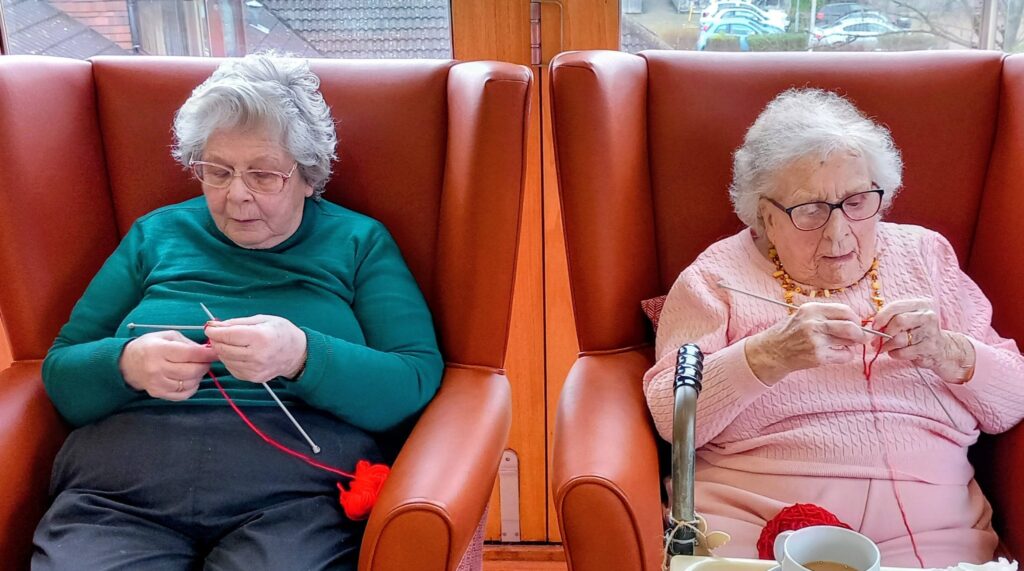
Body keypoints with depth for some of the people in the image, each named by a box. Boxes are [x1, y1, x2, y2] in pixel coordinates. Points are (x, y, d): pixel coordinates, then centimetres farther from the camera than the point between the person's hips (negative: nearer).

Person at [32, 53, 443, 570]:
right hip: (117, 490, 3)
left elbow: (417, 382, -3)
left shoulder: (358, 242, 11)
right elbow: (59, 374, 13)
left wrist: (303, 357, -20)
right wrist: (127, 364, -10)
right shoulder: (156, 234, 18)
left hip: (295, 493, -2)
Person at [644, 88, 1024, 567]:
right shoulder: (719, 274, 5)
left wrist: (947, 353, -8)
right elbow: (669, 417, -6)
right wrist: (770, 355, -20)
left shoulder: (925, 255, 15)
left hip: (925, 527, 4)